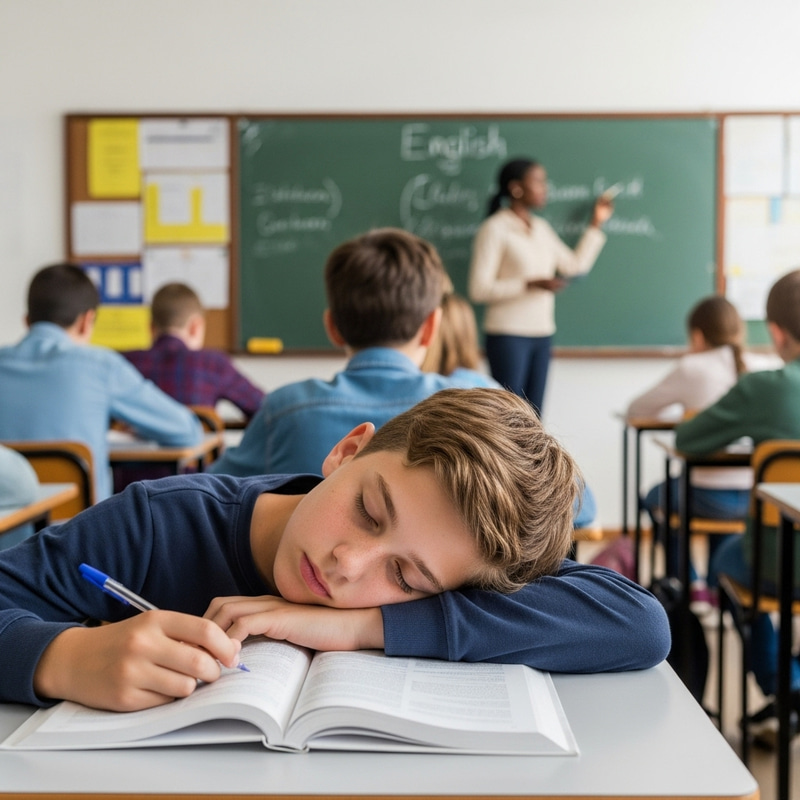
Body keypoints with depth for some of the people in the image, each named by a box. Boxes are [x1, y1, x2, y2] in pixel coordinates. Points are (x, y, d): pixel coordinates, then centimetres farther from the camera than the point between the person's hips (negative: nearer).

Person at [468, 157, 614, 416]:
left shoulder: (541, 227, 14)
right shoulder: (494, 228, -9)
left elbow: (576, 264, 17)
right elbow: (479, 289, -15)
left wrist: (596, 224, 15)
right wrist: (531, 284, -20)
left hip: (541, 336, 7)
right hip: (508, 335, -7)